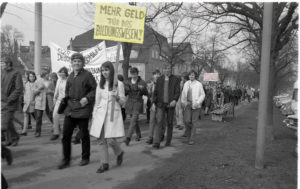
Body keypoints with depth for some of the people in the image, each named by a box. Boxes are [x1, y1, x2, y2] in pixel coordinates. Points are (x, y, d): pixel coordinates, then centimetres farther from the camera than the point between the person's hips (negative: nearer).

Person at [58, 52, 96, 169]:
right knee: (65, 134, 4)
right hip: (70, 109, 6)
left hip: (83, 109, -5)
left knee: (84, 135, 6)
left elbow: (95, 89, -6)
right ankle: (66, 160, 17)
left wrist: (87, 98, -18)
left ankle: (85, 158, 23)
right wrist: (66, 99, 11)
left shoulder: (87, 75, -6)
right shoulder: (70, 76, 13)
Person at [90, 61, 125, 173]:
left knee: (111, 140, -10)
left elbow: (123, 102, 3)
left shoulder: (119, 84, 0)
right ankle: (104, 164, 17)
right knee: (102, 140, 4)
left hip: (113, 114, -4)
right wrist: (94, 115, 12)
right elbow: (97, 102, 15)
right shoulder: (100, 85, 11)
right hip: (101, 114, 4)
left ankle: (119, 153, 22)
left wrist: (117, 97, -17)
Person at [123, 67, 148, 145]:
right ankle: (138, 134, 36)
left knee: (133, 120, -14)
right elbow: (124, 93, 8)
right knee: (135, 120, 15)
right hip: (130, 102, 5)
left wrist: (142, 89, -23)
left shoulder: (142, 82, -5)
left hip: (138, 102, -4)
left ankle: (128, 137, -19)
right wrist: (126, 89, -15)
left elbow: (146, 93, -3)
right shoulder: (127, 82, 6)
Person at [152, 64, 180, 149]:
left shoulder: (176, 79, 1)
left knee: (169, 123, 8)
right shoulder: (159, 79, 8)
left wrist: (175, 100, -24)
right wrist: (154, 103, 2)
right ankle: (156, 142, -12)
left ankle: (168, 141, 23)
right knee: (159, 122, -10)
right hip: (161, 104, 1)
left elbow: (178, 92, -7)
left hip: (170, 104, -1)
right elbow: (155, 92, 9)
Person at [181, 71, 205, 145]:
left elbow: (203, 95, -1)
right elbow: (183, 93, 16)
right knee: (187, 121, -11)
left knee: (193, 122, 0)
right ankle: (188, 134, 19)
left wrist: (198, 102, -14)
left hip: (195, 105, -2)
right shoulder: (186, 83, 7)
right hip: (188, 104, 2)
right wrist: (183, 101, 4)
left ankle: (191, 139, 10)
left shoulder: (199, 84, -3)